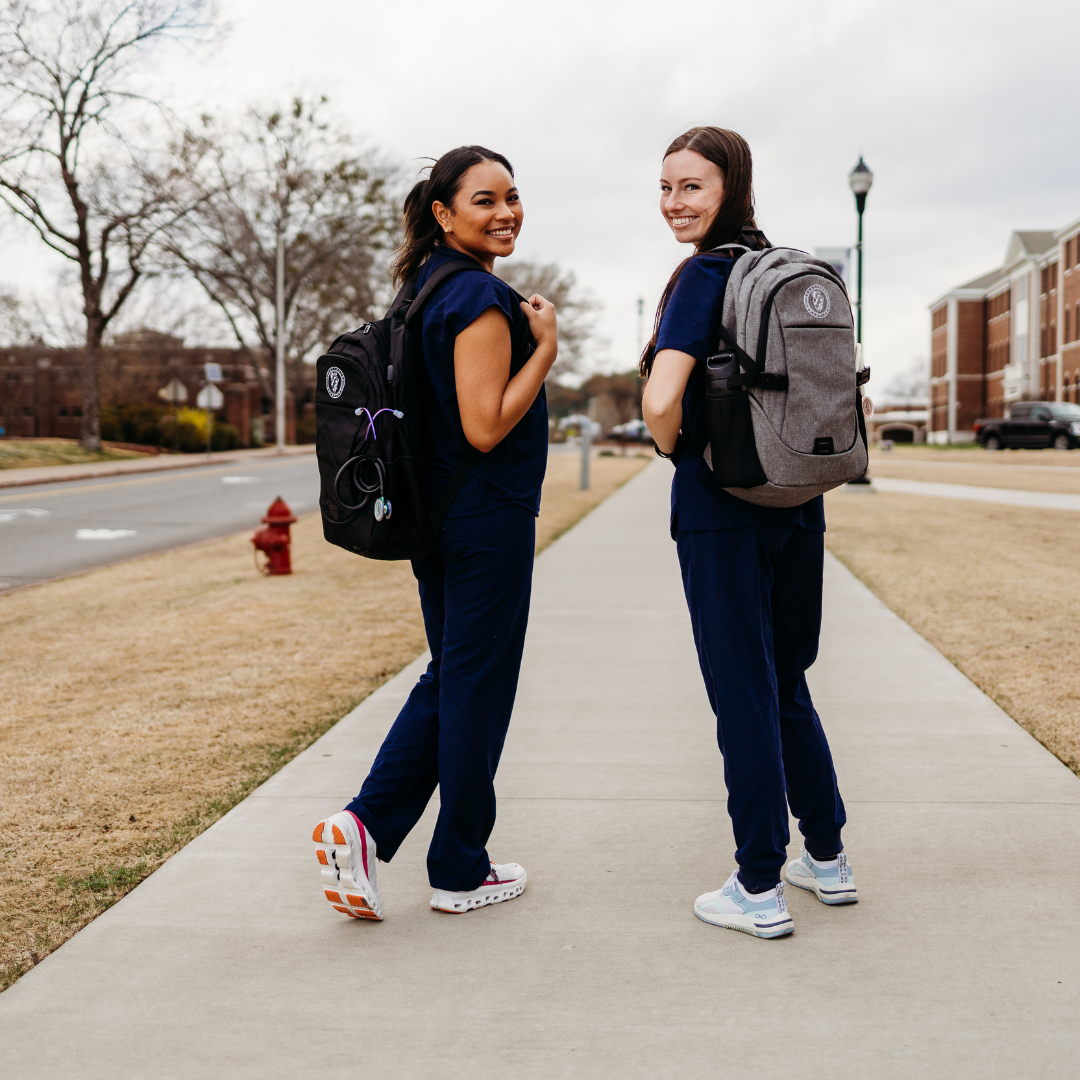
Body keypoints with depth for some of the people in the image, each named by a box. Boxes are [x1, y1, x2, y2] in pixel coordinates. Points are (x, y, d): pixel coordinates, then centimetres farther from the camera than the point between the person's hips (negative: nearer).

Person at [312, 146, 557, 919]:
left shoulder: (430, 289, 12)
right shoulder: (481, 298, -17)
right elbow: (486, 427, -22)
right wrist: (546, 346, -15)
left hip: (435, 518, 9)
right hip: (488, 520, -9)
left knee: (449, 678, 18)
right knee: (478, 688, 3)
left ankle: (364, 825, 7)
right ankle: (461, 871, 16)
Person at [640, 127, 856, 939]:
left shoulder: (707, 273, -13)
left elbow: (662, 399, -26)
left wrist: (671, 448, -7)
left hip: (722, 507, -7)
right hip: (798, 503, 7)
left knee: (743, 691, 1)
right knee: (786, 683, 19)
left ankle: (760, 889, 9)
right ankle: (827, 859, 28)